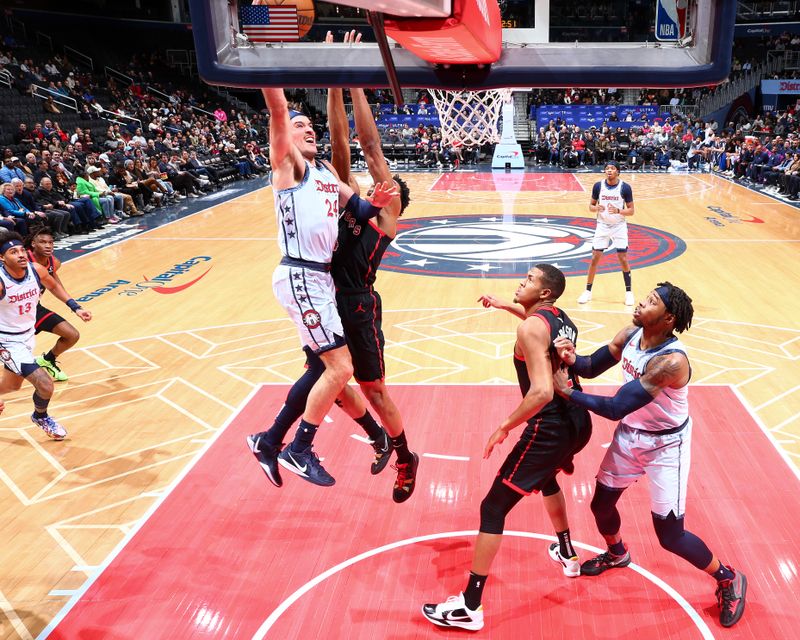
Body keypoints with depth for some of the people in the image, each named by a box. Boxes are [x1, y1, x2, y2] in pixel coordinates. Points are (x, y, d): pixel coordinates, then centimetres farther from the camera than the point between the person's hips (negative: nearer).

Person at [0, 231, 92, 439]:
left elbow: (53, 285, 10)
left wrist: (75, 307, 4)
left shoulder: (37, 270, -13)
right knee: (45, 384, -15)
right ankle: (41, 418, 18)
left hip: (28, 335, 7)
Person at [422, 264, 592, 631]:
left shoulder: (530, 328, -16)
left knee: (494, 508, -1)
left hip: (550, 430, -9)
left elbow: (541, 392, -27)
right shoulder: (562, 319, 9)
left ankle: (469, 607, 5)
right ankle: (566, 555, 55)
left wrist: (504, 428, -17)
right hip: (578, 422, 9)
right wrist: (504, 305, 32)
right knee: (546, 477, 38)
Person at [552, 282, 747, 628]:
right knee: (601, 504, 17)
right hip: (630, 435, 7)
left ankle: (729, 580, 27)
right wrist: (573, 359, -24)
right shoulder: (631, 335, -11)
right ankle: (617, 554, 49)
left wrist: (567, 392, -27)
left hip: (666, 445, -7)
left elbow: (616, 408, -34)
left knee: (670, 536, -1)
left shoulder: (672, 360, -34)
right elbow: (593, 367, -1)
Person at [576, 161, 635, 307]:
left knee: (623, 259, -2)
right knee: (595, 258, 0)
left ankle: (628, 292, 11)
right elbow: (591, 206, 5)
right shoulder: (598, 186, -4)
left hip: (619, 227, -1)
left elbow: (631, 211, -6)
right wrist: (596, 208, -18)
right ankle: (588, 291, 11)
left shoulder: (625, 187, -9)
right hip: (602, 225, 1)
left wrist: (618, 211, -25)